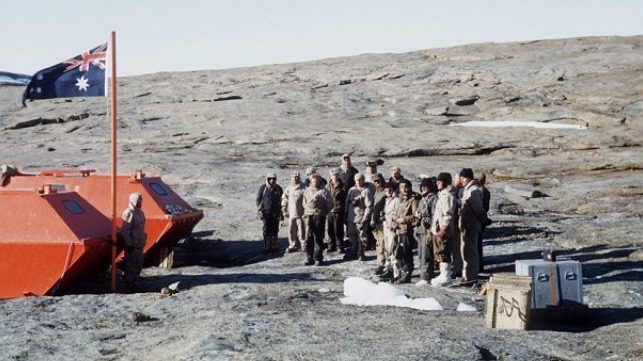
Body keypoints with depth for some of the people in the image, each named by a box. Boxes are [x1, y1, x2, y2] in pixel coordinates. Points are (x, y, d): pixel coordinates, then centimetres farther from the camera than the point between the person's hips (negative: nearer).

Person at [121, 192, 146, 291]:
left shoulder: (140, 212, 13)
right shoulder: (129, 213, -16)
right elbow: (125, 230, -19)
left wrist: (143, 241, 20)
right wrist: (128, 244, -21)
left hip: (140, 244, 9)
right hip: (132, 245, -9)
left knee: (139, 264, 15)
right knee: (131, 265, -1)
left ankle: (135, 282, 26)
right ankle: (130, 285, 6)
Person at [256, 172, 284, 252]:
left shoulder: (278, 188, 6)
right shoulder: (263, 188, -1)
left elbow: (281, 200, 13)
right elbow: (258, 199, 3)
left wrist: (281, 212, 9)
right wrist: (260, 210, -6)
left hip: (276, 212, 2)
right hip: (266, 212, -2)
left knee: (275, 230, 3)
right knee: (266, 230, -4)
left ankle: (273, 246, 12)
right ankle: (266, 247, 2)